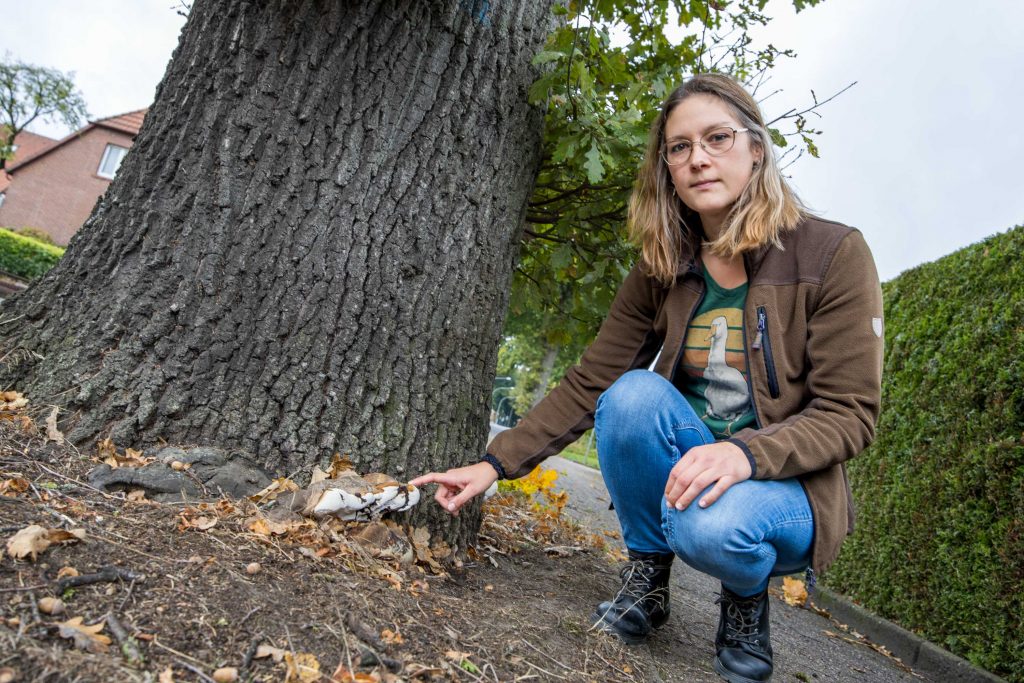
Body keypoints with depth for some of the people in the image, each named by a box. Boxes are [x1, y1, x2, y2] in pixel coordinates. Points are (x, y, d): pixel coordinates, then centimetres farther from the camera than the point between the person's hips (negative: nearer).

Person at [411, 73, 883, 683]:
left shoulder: (833, 254, -12)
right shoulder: (661, 273, -1)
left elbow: (851, 413, -13)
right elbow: (588, 385, -3)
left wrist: (747, 451, -32)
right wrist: (495, 464, -12)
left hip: (786, 487, -3)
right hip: (684, 471, 3)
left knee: (712, 525, -36)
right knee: (634, 394, -27)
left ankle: (747, 595, 3)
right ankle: (648, 576, -4)